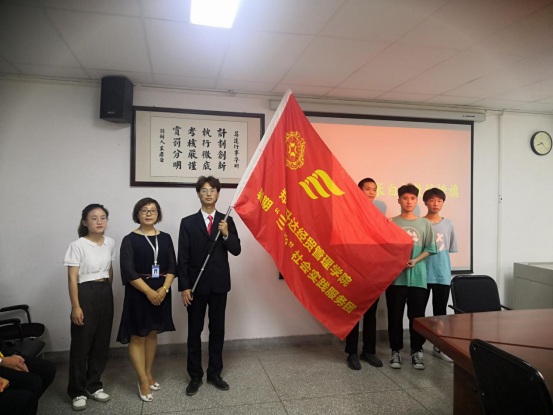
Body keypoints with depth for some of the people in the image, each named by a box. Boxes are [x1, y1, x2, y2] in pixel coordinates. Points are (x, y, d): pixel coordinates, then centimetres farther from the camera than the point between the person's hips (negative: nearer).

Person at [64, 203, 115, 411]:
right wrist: (76, 307, -15)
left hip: (105, 294, 5)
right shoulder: (78, 245, -12)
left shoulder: (110, 243, 4)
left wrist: (108, 292, 17)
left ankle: (94, 386, 28)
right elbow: (72, 279, -12)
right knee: (82, 343, 4)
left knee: (102, 342, 12)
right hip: (86, 294, -5)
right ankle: (78, 391, 20)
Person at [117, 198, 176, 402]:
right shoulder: (130, 240, -5)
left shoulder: (165, 238, 5)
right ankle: (143, 380, 13)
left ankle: (148, 374, 28)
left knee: (152, 334, 14)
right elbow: (128, 272, -12)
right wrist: (149, 292, -17)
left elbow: (172, 267, 2)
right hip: (138, 294, -4)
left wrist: (164, 289, -13)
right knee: (138, 337, 1)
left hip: (161, 293, 4)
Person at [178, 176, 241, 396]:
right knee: (194, 331, 9)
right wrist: (184, 287, -9)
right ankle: (195, 376, 24)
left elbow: (236, 251, -1)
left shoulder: (227, 221, 3)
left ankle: (215, 373, 27)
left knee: (217, 330, 12)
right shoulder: (188, 222, -2)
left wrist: (226, 234, -19)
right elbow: (182, 257, -4)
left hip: (219, 284, 2)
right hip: (196, 285, -1)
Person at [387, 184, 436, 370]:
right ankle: (395, 350, 17)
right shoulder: (391, 223, 2)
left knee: (417, 315, 6)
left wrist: (415, 261, -11)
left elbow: (429, 249, 5)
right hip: (395, 276, -1)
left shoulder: (425, 223, 6)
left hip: (417, 276, 1)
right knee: (395, 315, 5)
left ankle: (417, 351, 19)